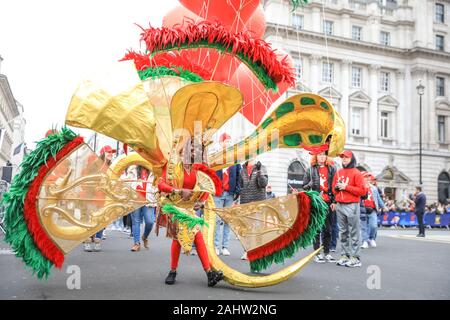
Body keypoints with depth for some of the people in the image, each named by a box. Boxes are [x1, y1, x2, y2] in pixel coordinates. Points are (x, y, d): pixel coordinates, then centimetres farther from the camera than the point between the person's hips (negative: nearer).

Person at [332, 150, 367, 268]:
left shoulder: (356, 173, -2)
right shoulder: (338, 173, 15)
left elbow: (362, 191, -9)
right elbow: (334, 189, 23)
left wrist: (346, 187, -12)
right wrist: (337, 187, -1)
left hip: (352, 206, -6)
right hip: (339, 205, 6)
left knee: (354, 232, -5)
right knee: (343, 232, 9)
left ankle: (355, 257, -3)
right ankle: (344, 255, 15)